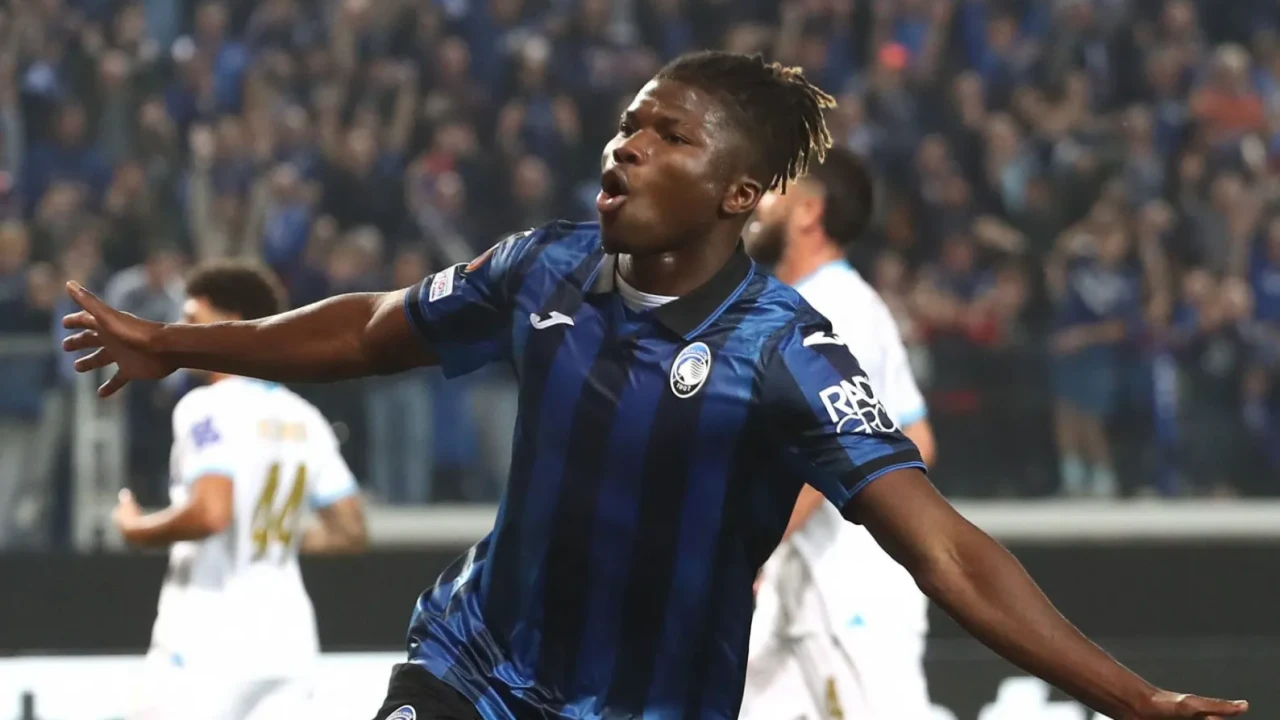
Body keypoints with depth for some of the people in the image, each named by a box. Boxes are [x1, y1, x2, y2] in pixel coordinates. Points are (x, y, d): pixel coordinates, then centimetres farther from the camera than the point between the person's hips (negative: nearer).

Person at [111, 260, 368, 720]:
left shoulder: (208, 409, -11)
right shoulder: (304, 419, 12)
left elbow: (211, 513, -25)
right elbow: (349, 533, 13)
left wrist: (138, 531, -8)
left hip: (210, 636, -7)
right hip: (286, 636, 7)